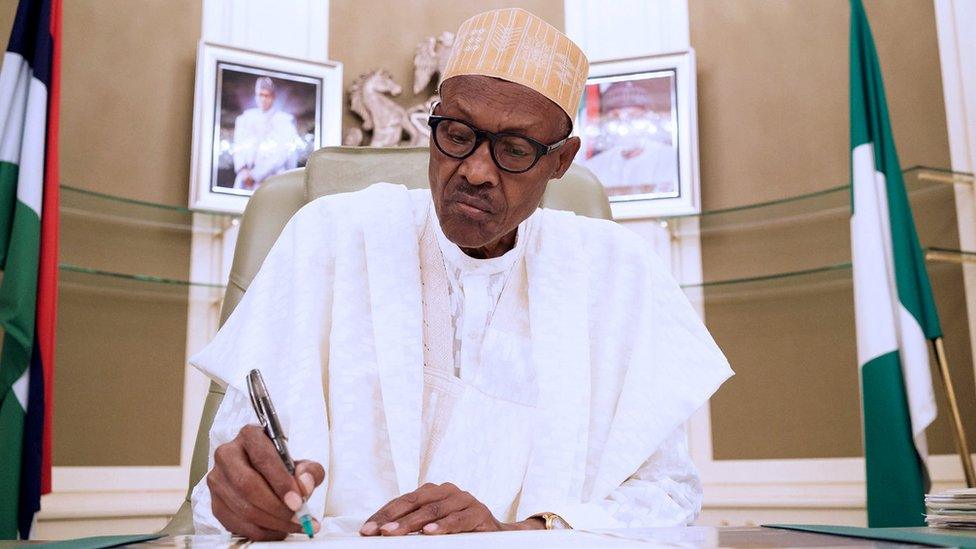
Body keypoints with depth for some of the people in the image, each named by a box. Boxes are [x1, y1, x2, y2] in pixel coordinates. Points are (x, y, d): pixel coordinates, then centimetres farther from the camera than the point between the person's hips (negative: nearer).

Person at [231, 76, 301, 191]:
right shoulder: (244, 118, 15)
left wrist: (255, 174, -10)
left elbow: (281, 153, -5)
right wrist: (243, 170, -10)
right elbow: (239, 148, 10)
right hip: (246, 180, 3)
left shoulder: (285, 120, 3)